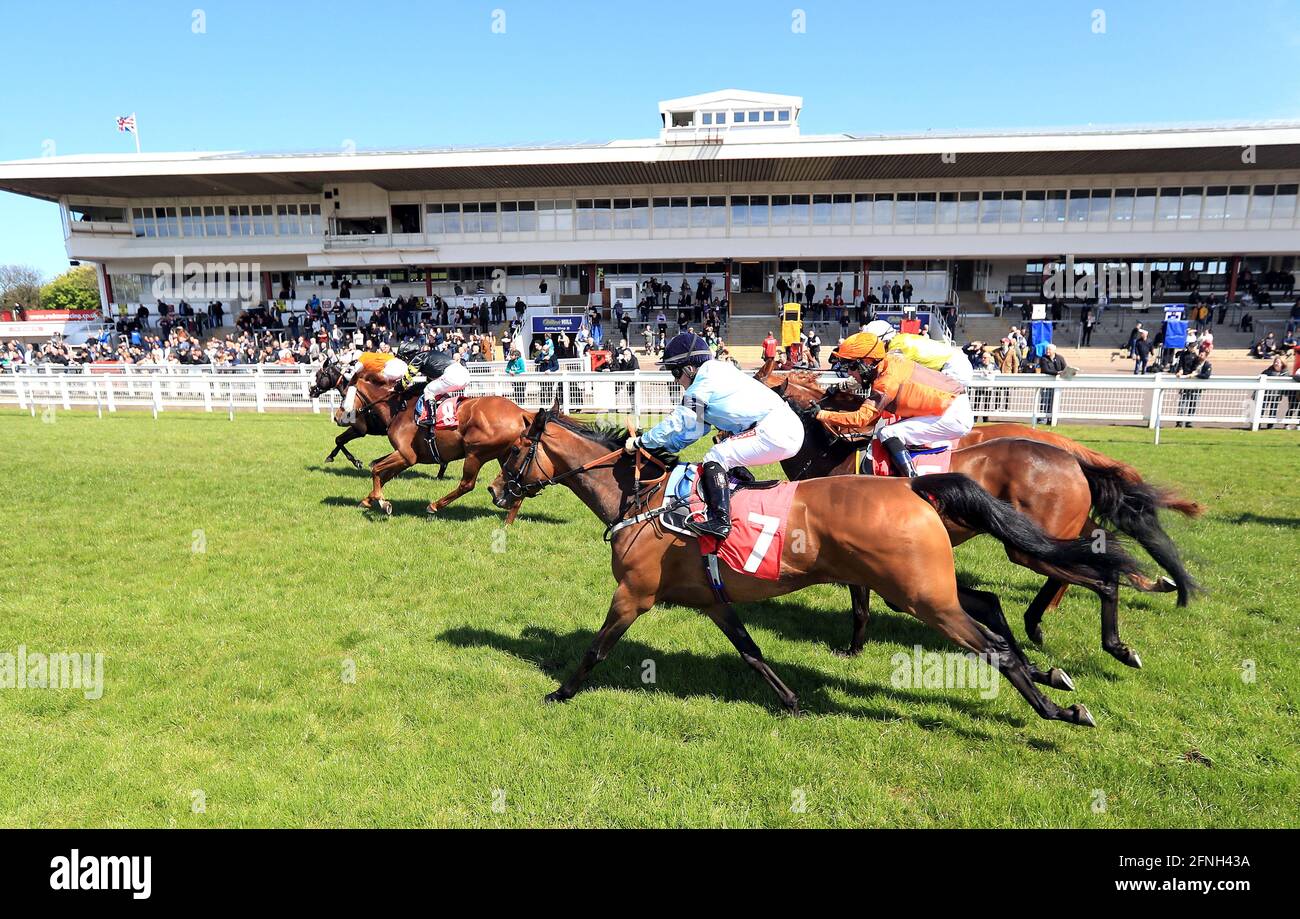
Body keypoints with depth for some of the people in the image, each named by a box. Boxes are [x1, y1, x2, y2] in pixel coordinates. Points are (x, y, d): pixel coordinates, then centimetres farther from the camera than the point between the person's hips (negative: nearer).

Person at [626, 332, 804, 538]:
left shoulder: (703, 384, -8)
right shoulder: (716, 375, 22)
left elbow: (676, 424, -4)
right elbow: (695, 427, 25)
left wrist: (640, 442, 5)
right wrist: (662, 447, 22)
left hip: (774, 432, -10)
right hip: (789, 428, 10)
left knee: (715, 457, -12)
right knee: (728, 460, 22)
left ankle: (720, 521, -20)